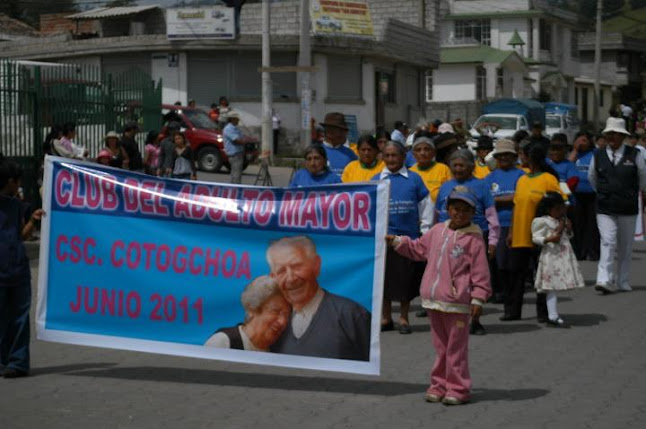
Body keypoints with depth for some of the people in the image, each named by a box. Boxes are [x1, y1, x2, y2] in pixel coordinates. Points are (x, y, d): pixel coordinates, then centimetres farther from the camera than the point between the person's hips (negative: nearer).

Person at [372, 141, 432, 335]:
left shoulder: (414, 179, 1)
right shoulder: (376, 180, 5)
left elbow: (426, 205, 5)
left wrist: (425, 230, 2)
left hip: (409, 236, -1)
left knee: (407, 279, 5)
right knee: (384, 278, 6)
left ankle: (404, 318, 17)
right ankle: (386, 317, 18)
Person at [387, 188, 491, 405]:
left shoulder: (473, 239, -10)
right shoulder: (437, 231, 9)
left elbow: (480, 272, -10)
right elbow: (418, 249, 25)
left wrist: (478, 299, -13)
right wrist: (397, 241, 18)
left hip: (456, 303, -6)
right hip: (433, 300, 6)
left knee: (456, 347, 2)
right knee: (440, 346, 14)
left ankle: (457, 389, 10)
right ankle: (439, 386, 22)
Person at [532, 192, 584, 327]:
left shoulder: (563, 220, 16)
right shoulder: (542, 221, -6)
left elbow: (568, 236, 26)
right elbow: (536, 238, -10)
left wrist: (569, 229, 4)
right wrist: (549, 239, -26)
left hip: (564, 255, 7)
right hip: (551, 255, -7)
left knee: (554, 285, 8)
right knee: (551, 285, -9)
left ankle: (553, 316, 12)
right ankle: (552, 316, -9)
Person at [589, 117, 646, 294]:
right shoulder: (598, 156, 2)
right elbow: (591, 180, 18)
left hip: (628, 208, 1)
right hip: (605, 209, 0)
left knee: (625, 247, 9)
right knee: (607, 243, -13)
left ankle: (622, 282, 18)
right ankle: (605, 280, -19)